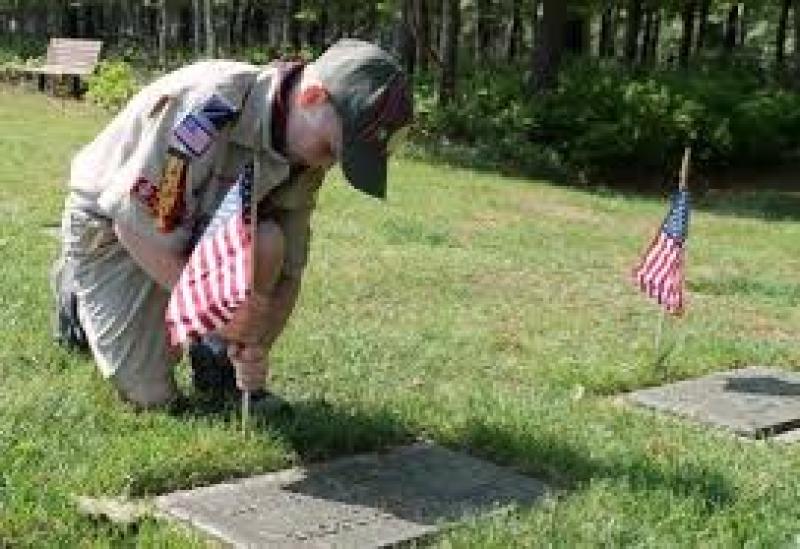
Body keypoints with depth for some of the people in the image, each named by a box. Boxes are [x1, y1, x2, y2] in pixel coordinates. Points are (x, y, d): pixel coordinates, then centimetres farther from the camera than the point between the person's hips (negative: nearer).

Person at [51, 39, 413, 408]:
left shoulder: (305, 156, -12)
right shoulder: (206, 110, -36)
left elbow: (288, 266, -5)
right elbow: (137, 224, -31)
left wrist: (259, 346, -17)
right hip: (111, 224, -5)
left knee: (267, 242, -27)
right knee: (151, 395, -8)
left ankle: (217, 352, -1)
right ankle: (76, 291, 18)